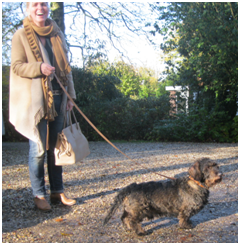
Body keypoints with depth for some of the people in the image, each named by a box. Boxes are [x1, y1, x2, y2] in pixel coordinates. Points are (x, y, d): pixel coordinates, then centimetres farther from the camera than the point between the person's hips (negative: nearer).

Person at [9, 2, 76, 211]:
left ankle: (57, 191, 20)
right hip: (34, 100, -5)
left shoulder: (57, 34, 13)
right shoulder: (21, 36, -1)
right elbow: (16, 66, -7)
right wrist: (39, 67, -25)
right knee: (38, 149, -2)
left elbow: (66, 66, 15)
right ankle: (39, 195, 10)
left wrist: (70, 95, 11)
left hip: (57, 98, 5)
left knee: (56, 147, 10)